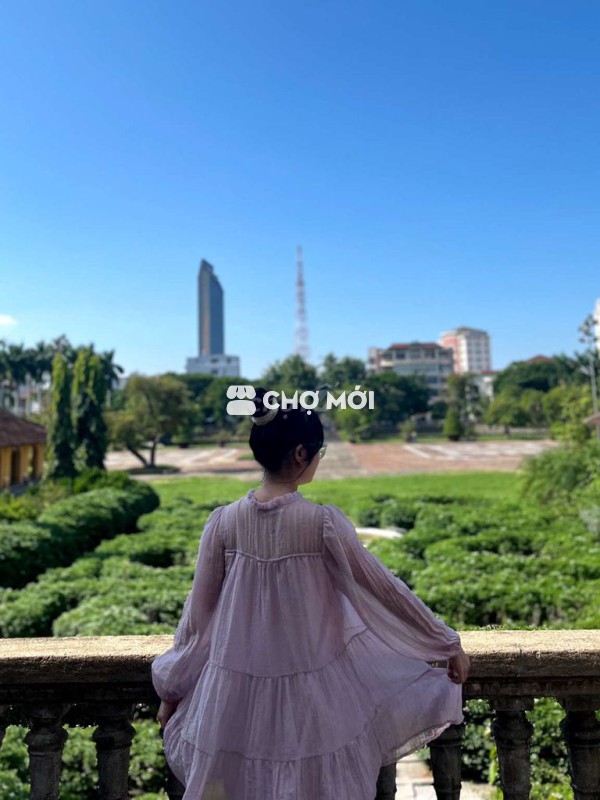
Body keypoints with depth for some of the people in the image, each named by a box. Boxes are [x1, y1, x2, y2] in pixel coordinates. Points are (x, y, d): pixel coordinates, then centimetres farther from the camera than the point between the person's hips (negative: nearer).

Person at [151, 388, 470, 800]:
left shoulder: (224, 521, -9)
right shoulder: (322, 521, -19)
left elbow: (198, 612, -1)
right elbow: (382, 587, -11)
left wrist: (171, 689, 13)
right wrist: (449, 643, 3)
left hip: (235, 691, 3)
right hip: (313, 692, -2)